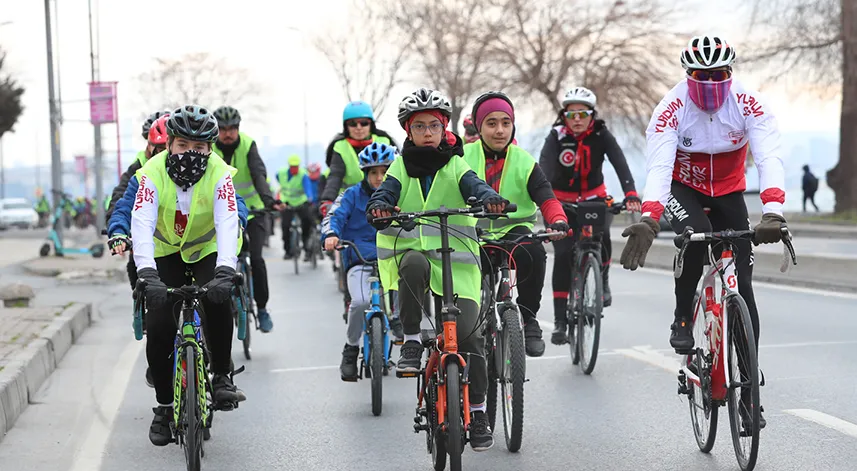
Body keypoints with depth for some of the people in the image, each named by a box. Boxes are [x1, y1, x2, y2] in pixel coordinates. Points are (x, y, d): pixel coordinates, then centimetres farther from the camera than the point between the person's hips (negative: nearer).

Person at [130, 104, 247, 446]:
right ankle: (164, 407, 5)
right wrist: (147, 273, -51)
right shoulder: (153, 173, -24)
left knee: (219, 299, -29)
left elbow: (227, 224, -37)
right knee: (159, 327, -12)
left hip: (207, 248, 0)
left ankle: (222, 377, -9)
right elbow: (142, 224, -36)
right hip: (165, 251, 1)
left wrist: (225, 270, -53)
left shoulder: (220, 174, -24)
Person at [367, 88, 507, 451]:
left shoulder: (456, 166, 7)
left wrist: (490, 199, -35)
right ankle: (412, 342, -20)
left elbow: (474, 186, -11)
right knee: (414, 265, -38)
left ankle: (478, 412, 3)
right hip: (412, 250, 0)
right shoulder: (402, 167, 11)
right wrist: (379, 206, -30)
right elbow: (386, 191, -5)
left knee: (468, 332, -9)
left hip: (456, 257, 0)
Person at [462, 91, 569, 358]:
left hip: (513, 230, 0)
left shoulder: (524, 163, 2)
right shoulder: (462, 158, 1)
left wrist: (558, 222, -30)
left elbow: (547, 198, -8)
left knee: (534, 252, -33)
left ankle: (528, 319, -14)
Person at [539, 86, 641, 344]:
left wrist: (631, 194, -43)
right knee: (563, 255, -15)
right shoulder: (557, 136, -15)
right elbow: (545, 167, -30)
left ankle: (603, 279, 3)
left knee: (600, 234, -28)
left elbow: (620, 163, -25)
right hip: (562, 201, -1)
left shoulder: (601, 135, -12)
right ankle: (560, 321, -10)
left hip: (594, 199, 1)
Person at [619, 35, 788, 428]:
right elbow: (658, 166, -35)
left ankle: (748, 391, -1)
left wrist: (772, 212, -54)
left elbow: (769, 157, -36)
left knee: (742, 286, -7)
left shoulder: (749, 104, -24)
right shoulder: (671, 109, -25)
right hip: (683, 188, -1)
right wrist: (648, 219, -53)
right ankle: (683, 318, -13)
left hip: (729, 193, 1)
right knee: (696, 234, -37)